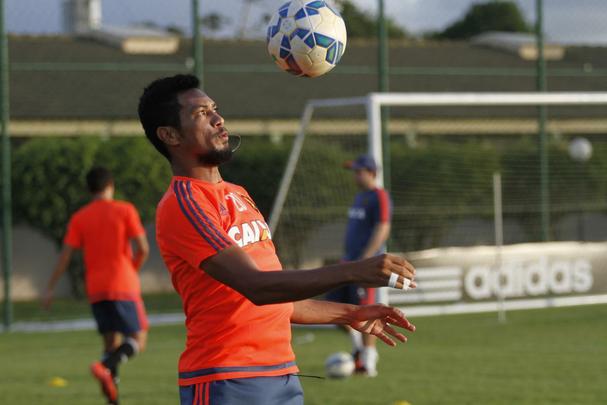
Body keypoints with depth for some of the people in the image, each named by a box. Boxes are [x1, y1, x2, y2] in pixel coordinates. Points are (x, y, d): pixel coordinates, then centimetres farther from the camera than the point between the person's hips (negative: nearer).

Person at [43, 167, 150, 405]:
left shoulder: (79, 218, 7)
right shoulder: (125, 210, -1)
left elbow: (65, 256, 2)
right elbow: (143, 249, -6)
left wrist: (50, 289, 6)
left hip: (96, 290, 4)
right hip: (124, 287, -4)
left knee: (112, 341, 12)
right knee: (137, 340, -1)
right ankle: (106, 367, -28)